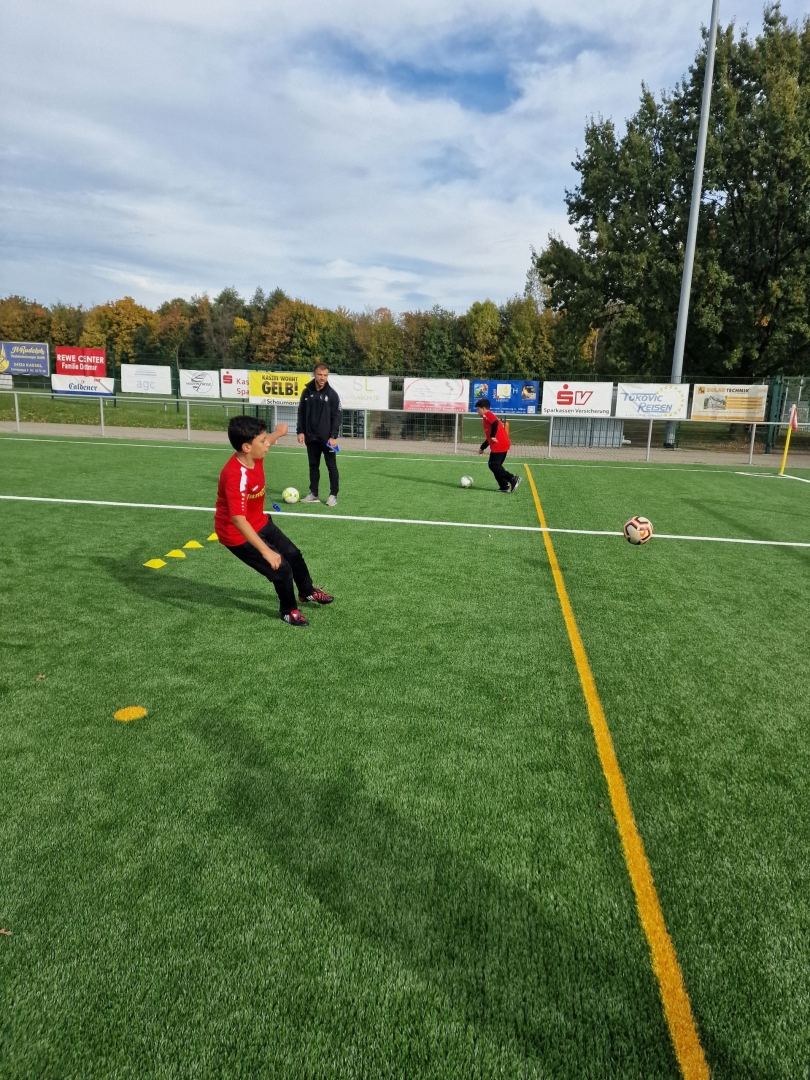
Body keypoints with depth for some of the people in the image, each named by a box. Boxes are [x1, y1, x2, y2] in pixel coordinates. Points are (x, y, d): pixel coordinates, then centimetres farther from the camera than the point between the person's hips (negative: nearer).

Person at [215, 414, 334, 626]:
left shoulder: (254, 456, -12)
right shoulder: (236, 476, -37)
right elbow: (238, 520, -45)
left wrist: (277, 433, 30)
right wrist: (266, 551, -49)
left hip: (261, 523, 9)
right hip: (238, 535, -9)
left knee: (293, 554, 21)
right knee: (282, 569, -5)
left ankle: (307, 592, 49)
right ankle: (289, 611, 24)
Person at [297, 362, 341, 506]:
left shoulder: (332, 394, -5)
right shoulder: (307, 392, 5)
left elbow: (336, 416, -7)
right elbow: (301, 413, 10)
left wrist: (333, 436, -14)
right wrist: (300, 431, 0)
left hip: (327, 438, -3)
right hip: (311, 437, 4)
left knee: (331, 466, 1)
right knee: (313, 466, 10)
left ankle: (333, 495, 8)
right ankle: (314, 494, 19)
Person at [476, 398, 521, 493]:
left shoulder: (487, 415, -4)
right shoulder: (489, 416, 25)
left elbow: (495, 423, -26)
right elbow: (489, 437, 29)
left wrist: (493, 436, -21)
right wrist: (482, 447, 31)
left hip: (498, 445, -10)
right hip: (504, 444, 10)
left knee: (493, 465, -7)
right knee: (496, 465, 13)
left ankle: (512, 479, -13)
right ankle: (504, 486, 9)